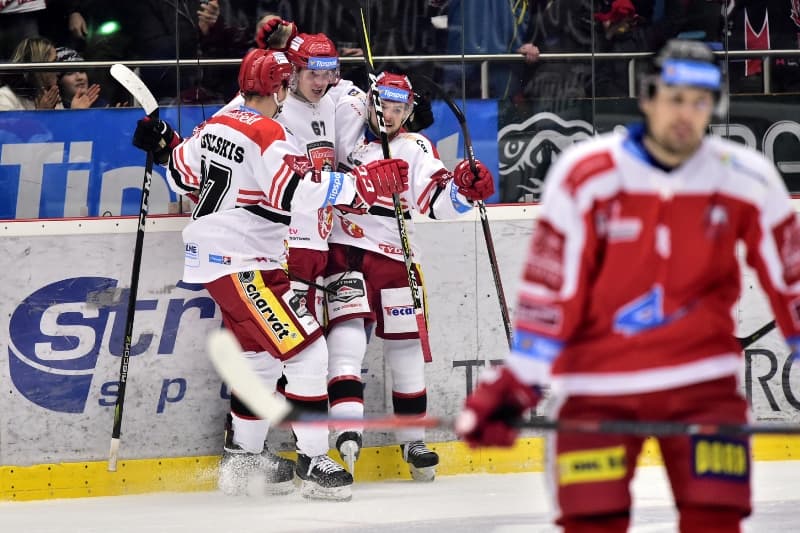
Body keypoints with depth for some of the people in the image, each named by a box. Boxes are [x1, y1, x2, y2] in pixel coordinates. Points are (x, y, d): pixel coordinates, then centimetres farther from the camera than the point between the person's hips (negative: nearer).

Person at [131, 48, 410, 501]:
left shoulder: (214, 127, 9)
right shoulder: (268, 135, -18)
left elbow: (185, 176, 19)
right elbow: (296, 192, -29)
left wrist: (166, 145, 35)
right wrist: (367, 183, -28)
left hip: (213, 257, 10)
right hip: (242, 265, -10)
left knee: (261, 355, 21)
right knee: (305, 352, -10)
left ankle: (242, 459, 30)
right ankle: (314, 463, -11)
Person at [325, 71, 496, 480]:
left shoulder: (416, 148, 5)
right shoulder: (347, 126, 7)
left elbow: (435, 202, -7)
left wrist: (465, 188, -25)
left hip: (394, 257, 1)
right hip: (345, 251, -1)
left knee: (406, 347, 7)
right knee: (347, 333, -18)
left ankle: (412, 439, 20)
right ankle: (347, 429, -25)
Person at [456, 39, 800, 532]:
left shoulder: (747, 180, -4)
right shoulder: (584, 176, -10)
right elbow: (549, 288, -7)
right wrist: (516, 385, -7)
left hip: (701, 381, 1)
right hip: (597, 386, -1)